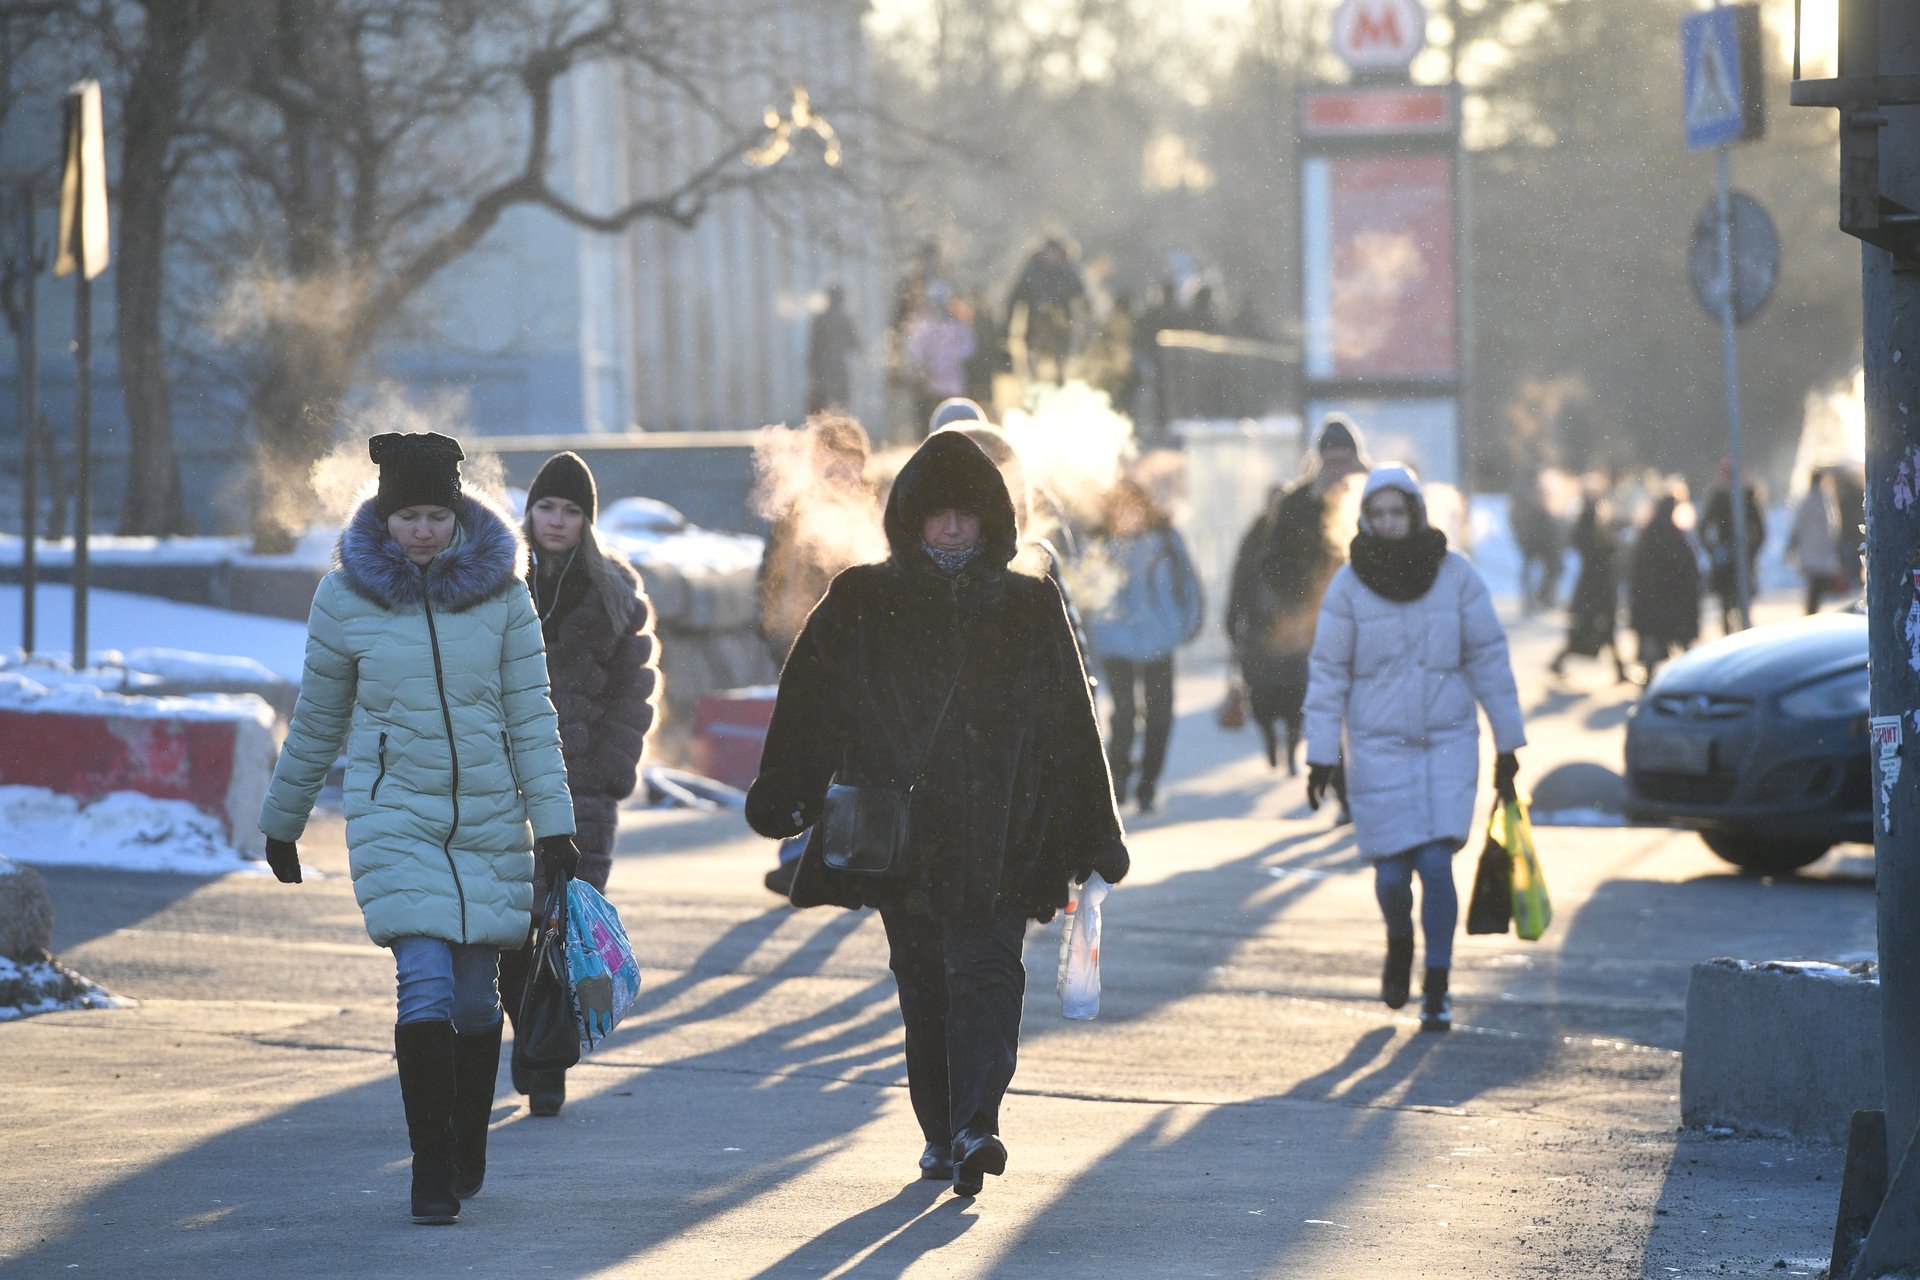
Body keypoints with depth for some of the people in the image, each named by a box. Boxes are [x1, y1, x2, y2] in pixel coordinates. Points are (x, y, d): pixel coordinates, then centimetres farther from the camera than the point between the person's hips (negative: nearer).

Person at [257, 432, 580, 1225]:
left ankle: (468, 1154, 26)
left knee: (476, 993, 8)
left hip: (492, 821, 2)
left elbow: (531, 716, 2)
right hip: (394, 818, -2)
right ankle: (433, 1169, -11)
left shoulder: (501, 592, -1)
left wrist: (553, 824, -4)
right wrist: (280, 824, 15)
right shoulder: (346, 597, -3)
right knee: (427, 987, -15)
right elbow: (316, 723, 8)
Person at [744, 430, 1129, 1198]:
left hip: (997, 839, -1)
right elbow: (809, 705, 4)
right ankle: (946, 1134, 15)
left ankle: (973, 1127, -21)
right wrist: (786, 796, -6)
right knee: (923, 985, 6)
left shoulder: (1029, 608, 7)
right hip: (898, 838, 1)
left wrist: (1094, 840, 7)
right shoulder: (863, 605, 6)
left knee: (984, 975, -12)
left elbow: (1070, 729, 8)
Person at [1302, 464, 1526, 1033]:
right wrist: (1320, 755, -3)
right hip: (1378, 747, 0)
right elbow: (1328, 673, 0)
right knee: (1392, 872, -2)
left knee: (1436, 864, -10)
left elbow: (1488, 659, 2)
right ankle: (1399, 942, 33)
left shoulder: (1455, 576, -3)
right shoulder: (1349, 586, -4)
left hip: (1448, 742, 0)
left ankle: (1437, 992, 2)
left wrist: (1508, 745, 2)